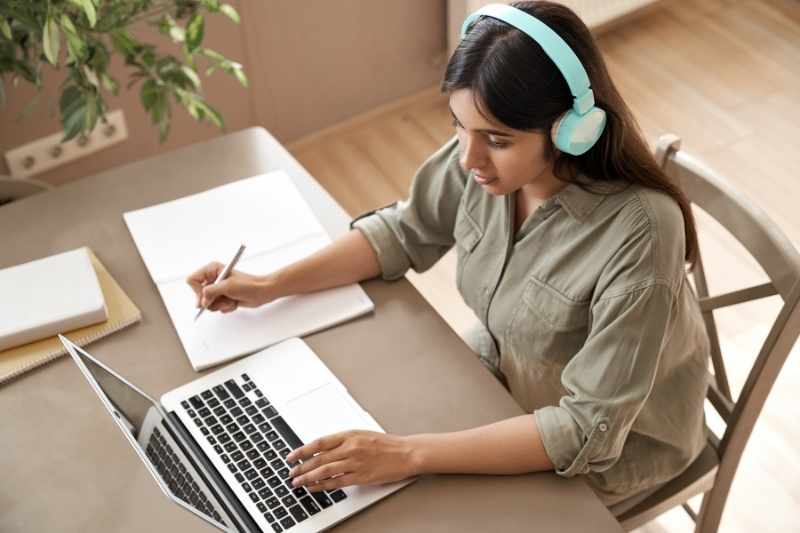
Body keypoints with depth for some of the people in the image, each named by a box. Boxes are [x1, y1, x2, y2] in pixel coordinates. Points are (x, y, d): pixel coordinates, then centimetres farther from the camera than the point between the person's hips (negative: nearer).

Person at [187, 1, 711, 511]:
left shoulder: (638, 234, -36)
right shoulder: (483, 155, -20)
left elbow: (589, 428, -33)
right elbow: (405, 231, -1)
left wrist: (410, 453, -39)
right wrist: (271, 285, -10)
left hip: (606, 450, -5)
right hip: (501, 373, 5)